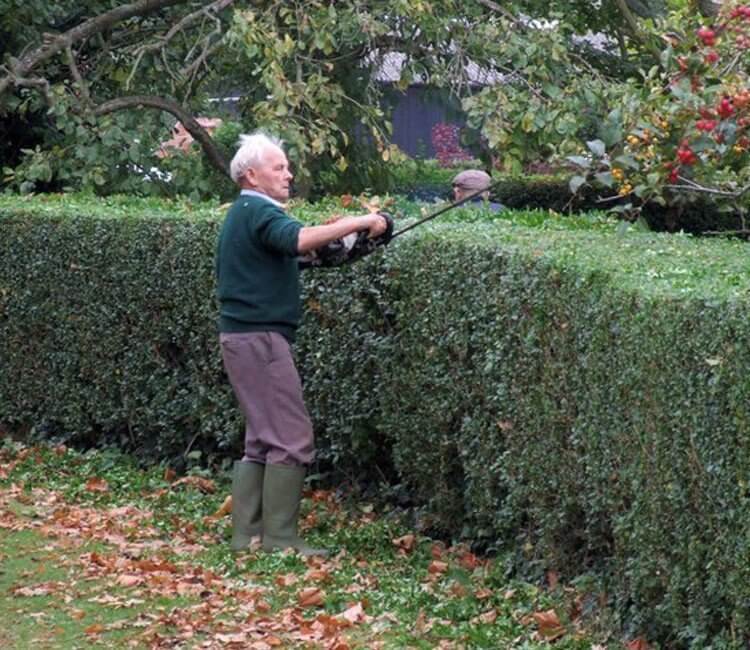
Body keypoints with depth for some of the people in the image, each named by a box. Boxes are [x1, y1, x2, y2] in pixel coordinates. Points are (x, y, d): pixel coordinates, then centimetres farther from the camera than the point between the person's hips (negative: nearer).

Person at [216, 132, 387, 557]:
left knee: (261, 441, 13)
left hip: (244, 335, 11)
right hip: (260, 336, -11)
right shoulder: (259, 212, -13)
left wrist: (315, 246, 7)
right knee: (292, 439, -9)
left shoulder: (244, 214, 19)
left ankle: (247, 534, 13)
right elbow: (298, 239, -32)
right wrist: (357, 222, -30)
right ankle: (280, 538, -9)